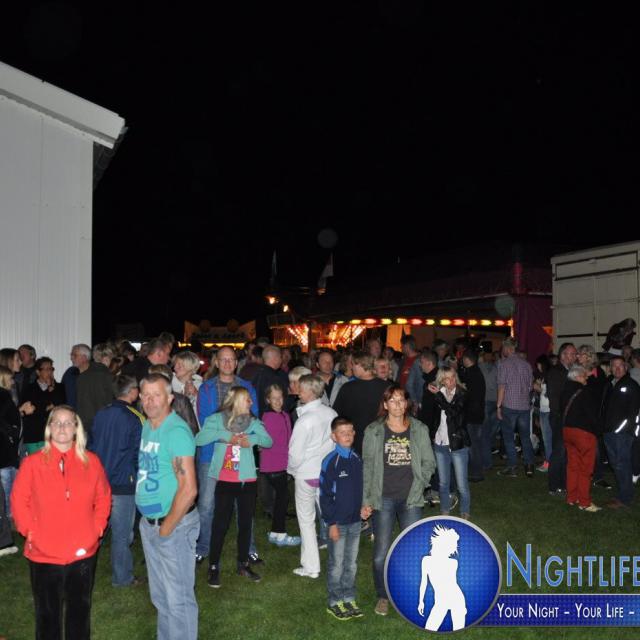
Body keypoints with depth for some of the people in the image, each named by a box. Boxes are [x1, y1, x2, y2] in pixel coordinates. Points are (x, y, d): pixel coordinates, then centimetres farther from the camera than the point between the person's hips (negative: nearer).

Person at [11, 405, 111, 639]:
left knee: (80, 610, 16)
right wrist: (30, 532, -7)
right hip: (43, 555, -1)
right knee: (48, 613, 14)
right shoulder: (32, 463, -7)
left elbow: (103, 499, 7)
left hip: (83, 553, 2)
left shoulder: (91, 461, -1)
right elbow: (19, 501, -2)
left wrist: (97, 529, -1)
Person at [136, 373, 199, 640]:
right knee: (159, 594, 22)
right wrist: (149, 521, 10)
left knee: (178, 597, 5)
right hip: (148, 522, 8)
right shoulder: (147, 426, 6)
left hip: (174, 524, -8)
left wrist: (167, 528, -15)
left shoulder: (176, 431, -20)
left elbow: (188, 489, -24)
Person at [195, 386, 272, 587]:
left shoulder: (252, 422, 4)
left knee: (245, 522, 12)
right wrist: (224, 435, -21)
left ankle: (243, 564, 28)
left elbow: (268, 441, -2)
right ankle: (213, 567, 14)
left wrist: (252, 439, -19)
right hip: (225, 480, -3)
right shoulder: (217, 419, -5)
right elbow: (199, 439, -14)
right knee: (220, 524, 0)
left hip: (247, 480, 3)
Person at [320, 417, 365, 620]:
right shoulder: (330, 462, -13)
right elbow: (325, 495, -12)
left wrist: (363, 507, 4)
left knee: (351, 563, 15)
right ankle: (335, 602, 20)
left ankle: (349, 599, 27)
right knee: (337, 564, 6)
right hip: (338, 522, -5)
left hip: (355, 520, 5)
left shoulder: (357, 459, 4)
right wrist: (331, 523, -13)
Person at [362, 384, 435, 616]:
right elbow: (367, 467, -1)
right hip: (383, 499, -1)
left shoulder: (419, 429, 2)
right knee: (381, 554, 4)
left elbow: (429, 462, 7)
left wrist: (417, 484, -6)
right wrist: (365, 500, -5)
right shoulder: (373, 431, -3)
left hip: (410, 499, 1)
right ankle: (382, 596, 27)